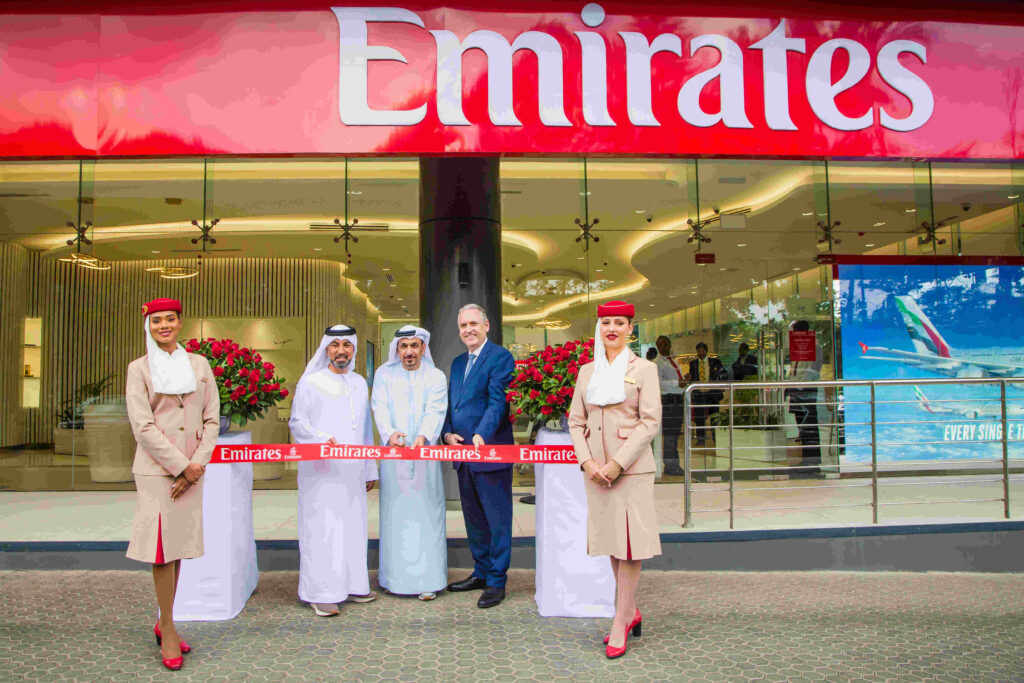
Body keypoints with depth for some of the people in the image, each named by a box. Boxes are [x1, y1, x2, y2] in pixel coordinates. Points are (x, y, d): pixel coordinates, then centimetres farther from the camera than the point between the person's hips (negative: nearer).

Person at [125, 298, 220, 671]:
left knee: (178, 546, 9)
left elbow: (212, 418, 7)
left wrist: (198, 465, -4)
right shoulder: (139, 368, 0)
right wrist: (181, 466, -11)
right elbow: (143, 427, -8)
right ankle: (169, 634, 8)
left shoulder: (199, 364, 10)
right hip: (156, 470, -3)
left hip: (191, 470, 4)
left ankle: (164, 624, 23)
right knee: (162, 547, -2)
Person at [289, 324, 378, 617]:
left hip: (353, 471, 5)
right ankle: (322, 593, 0)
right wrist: (323, 439, -21)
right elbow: (297, 422, -3)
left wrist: (370, 469, 19)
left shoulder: (359, 383, 17)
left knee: (353, 526, 8)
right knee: (322, 528, -6)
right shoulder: (311, 383, 2)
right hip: (321, 471, -5)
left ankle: (352, 585, 18)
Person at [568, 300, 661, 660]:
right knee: (610, 539, 12)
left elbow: (650, 421, -8)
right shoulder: (587, 371, 11)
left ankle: (620, 623, 7)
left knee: (629, 542, -2)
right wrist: (586, 462, -6)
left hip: (632, 468, -4)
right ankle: (630, 611, 27)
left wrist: (617, 463, -15)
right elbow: (576, 420, 10)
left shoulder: (644, 368, -1)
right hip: (596, 468, 4)